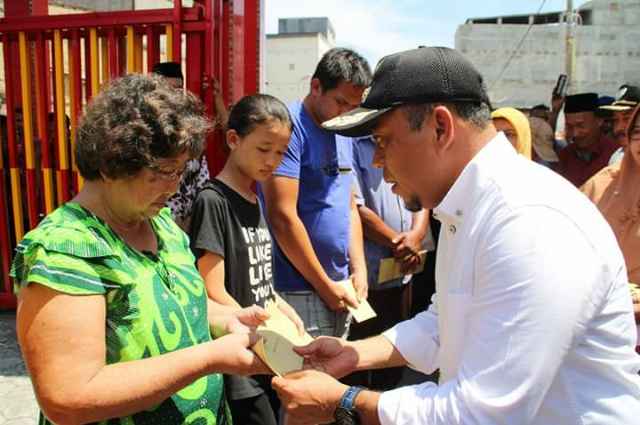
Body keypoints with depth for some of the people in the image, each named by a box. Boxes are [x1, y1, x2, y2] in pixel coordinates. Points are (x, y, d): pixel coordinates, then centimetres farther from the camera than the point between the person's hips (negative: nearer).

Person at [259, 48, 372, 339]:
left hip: (340, 293, 8)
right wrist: (325, 285, -12)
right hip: (297, 293, -8)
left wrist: (359, 269, 5)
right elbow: (282, 217, -19)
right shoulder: (289, 127, -14)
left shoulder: (345, 136, 12)